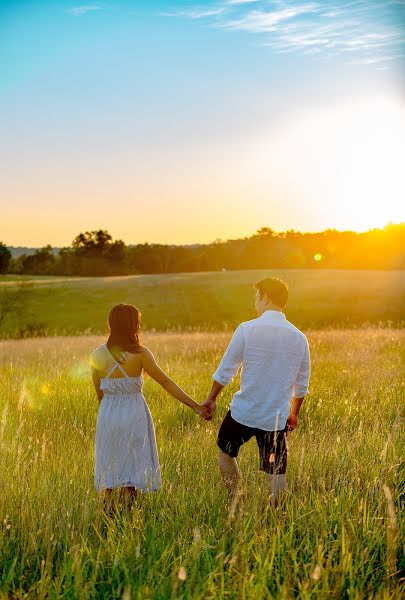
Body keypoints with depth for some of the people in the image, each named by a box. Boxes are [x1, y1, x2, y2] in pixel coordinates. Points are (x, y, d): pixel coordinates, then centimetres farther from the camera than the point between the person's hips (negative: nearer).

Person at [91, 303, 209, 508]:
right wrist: (195, 406, -5)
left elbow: (99, 394, 4)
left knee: (109, 468, 17)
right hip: (134, 414, -2)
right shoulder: (139, 354, -12)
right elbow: (166, 383, -10)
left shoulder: (98, 355, -4)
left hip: (108, 414, 3)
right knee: (132, 467, 11)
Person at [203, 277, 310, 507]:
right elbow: (301, 385, 9)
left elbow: (226, 370, -5)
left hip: (244, 412, -2)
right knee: (278, 473, 10)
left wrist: (212, 398, 10)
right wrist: (294, 413, 24)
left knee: (226, 452, 22)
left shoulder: (247, 329, -9)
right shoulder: (299, 338, 2)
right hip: (277, 418, 2)